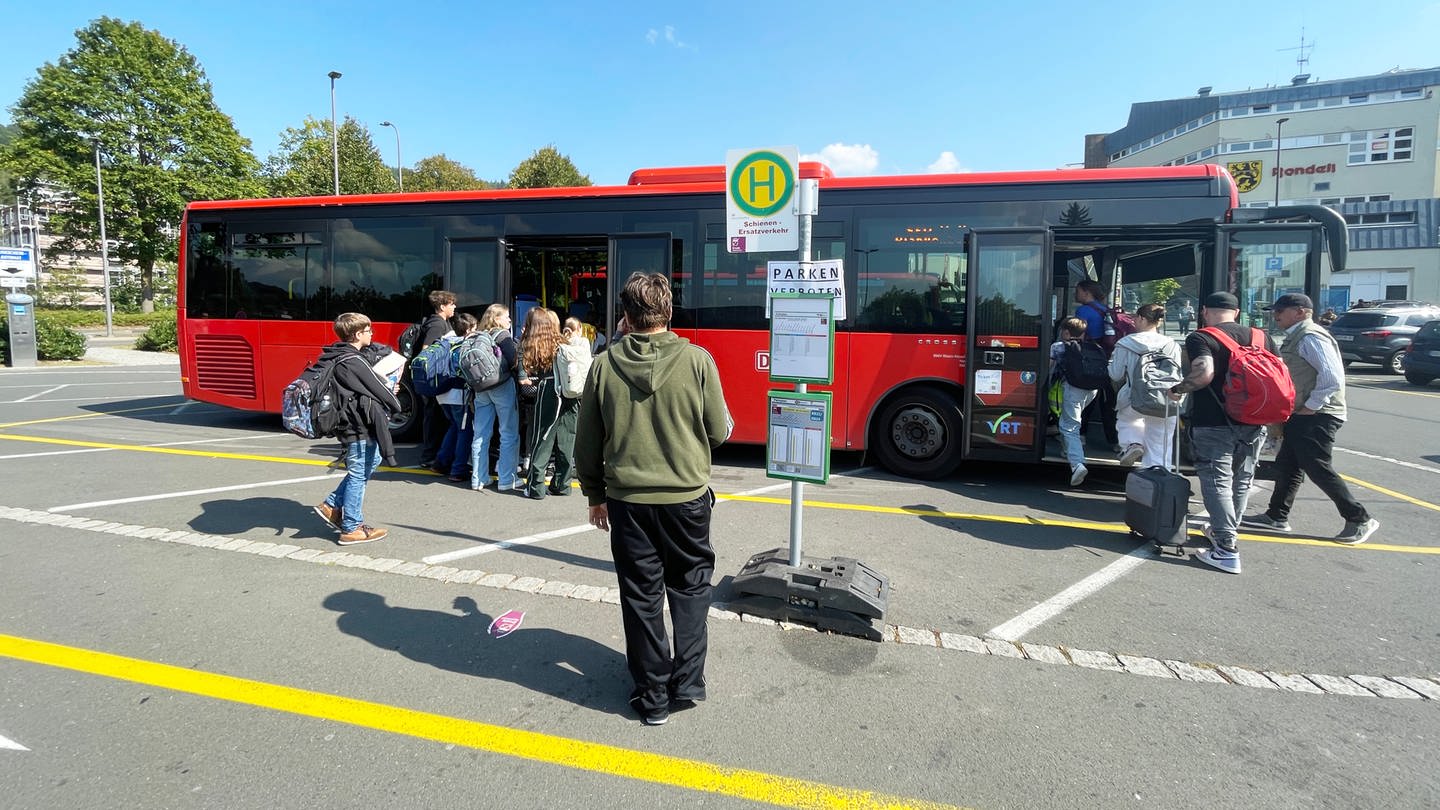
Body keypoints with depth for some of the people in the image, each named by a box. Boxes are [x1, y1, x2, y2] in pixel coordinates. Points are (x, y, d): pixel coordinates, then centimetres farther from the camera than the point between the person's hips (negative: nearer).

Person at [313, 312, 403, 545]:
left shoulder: (338, 358, 10)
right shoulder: (354, 362, -19)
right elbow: (378, 389, -15)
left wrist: (387, 389, 6)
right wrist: (395, 404, 4)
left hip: (353, 423, 10)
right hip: (361, 428, -10)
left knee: (372, 459, 24)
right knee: (359, 474, 1)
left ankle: (331, 506, 24)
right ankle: (352, 529, 12)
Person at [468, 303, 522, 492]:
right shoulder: (503, 335, -6)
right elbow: (513, 360, -14)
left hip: (480, 388, 6)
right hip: (502, 385, -6)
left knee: (481, 434, 9)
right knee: (509, 434, 1)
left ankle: (478, 478, 15)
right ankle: (507, 479, 1)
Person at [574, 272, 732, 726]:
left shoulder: (604, 366, -5)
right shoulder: (697, 361, -9)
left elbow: (587, 444, 2)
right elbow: (718, 432, -3)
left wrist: (595, 494, 15)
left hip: (627, 498, 1)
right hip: (687, 497, 0)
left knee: (641, 596, 11)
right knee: (690, 587, 18)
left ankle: (652, 697, 21)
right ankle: (687, 683, 21)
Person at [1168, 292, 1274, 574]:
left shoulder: (1200, 338, -8)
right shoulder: (1261, 337, 11)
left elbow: (1204, 373, -24)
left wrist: (1177, 390, -9)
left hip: (1213, 424, -6)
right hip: (1253, 425, 6)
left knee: (1217, 483, -3)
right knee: (1241, 482, 18)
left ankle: (1227, 550, -7)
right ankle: (1224, 532, 34)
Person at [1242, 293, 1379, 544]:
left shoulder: (1311, 337, -16)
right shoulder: (1295, 338, 15)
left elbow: (1332, 376, -24)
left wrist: (1310, 407, -19)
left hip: (1318, 416, -10)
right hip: (1301, 415, 10)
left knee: (1318, 468, -7)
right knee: (1286, 465, 12)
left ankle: (1359, 520, 5)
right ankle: (1276, 517, 20)